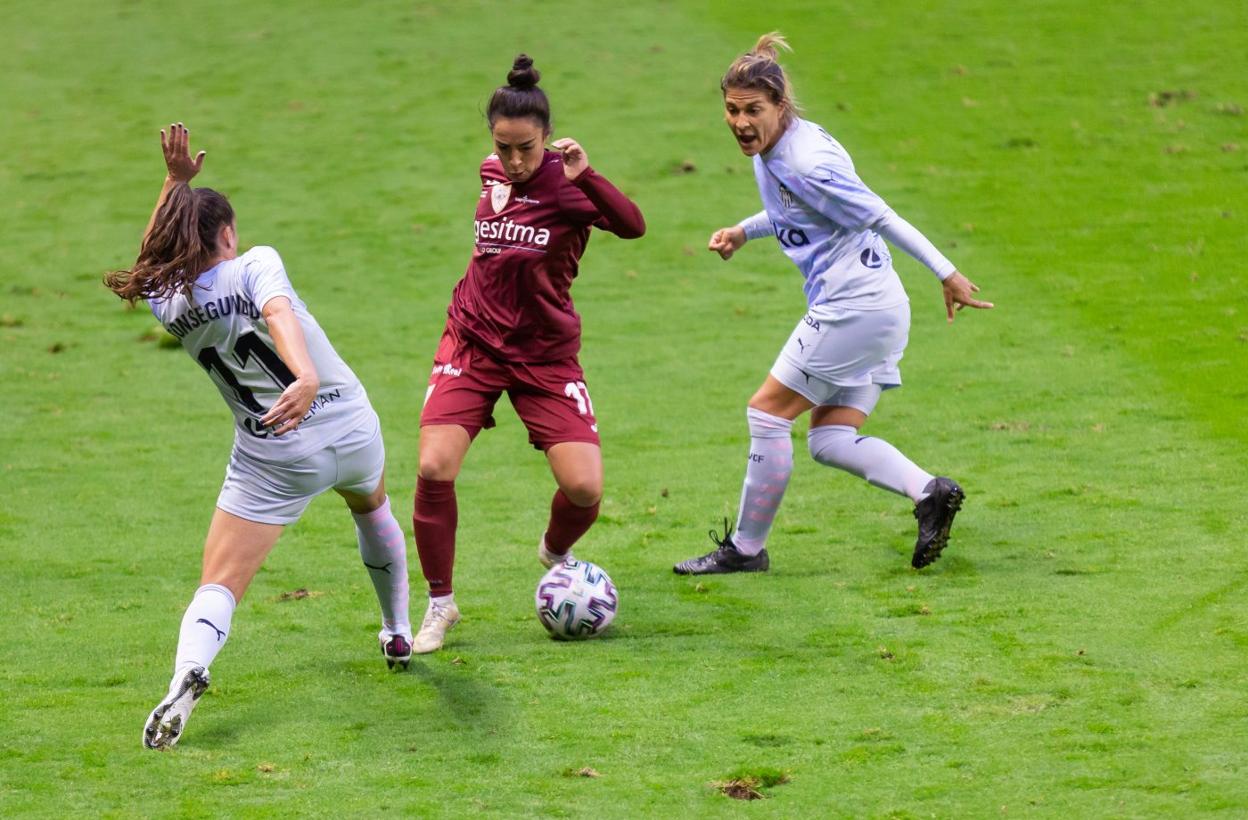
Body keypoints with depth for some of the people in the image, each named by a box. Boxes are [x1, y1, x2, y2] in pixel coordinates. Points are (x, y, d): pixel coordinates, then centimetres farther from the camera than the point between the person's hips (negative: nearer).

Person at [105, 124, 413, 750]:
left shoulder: (171, 305, 1)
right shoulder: (256, 265, -7)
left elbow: (156, 258, 24)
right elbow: (279, 312, -29)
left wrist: (176, 180, 21)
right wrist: (308, 378, -46)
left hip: (274, 460, -1)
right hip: (351, 427, 1)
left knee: (218, 586, -5)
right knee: (371, 508, 36)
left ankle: (187, 672, -35)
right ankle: (398, 633, 49)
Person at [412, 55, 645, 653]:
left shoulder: (567, 184, -14)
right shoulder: (491, 173, 1)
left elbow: (633, 226, -34)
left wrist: (585, 175, -45)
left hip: (546, 353, -3)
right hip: (473, 343, 3)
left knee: (584, 486, -13)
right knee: (434, 469, -18)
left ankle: (554, 555, 25)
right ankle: (440, 606, 1)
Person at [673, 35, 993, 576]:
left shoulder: (808, 162, -19)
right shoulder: (769, 150, 9)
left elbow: (883, 218, -17)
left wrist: (947, 275, -14)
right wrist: (742, 232, 13)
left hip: (852, 304, -10)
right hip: (877, 309, 10)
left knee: (767, 412, -2)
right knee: (829, 440, 8)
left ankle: (746, 548, 7)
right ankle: (928, 491, -4)